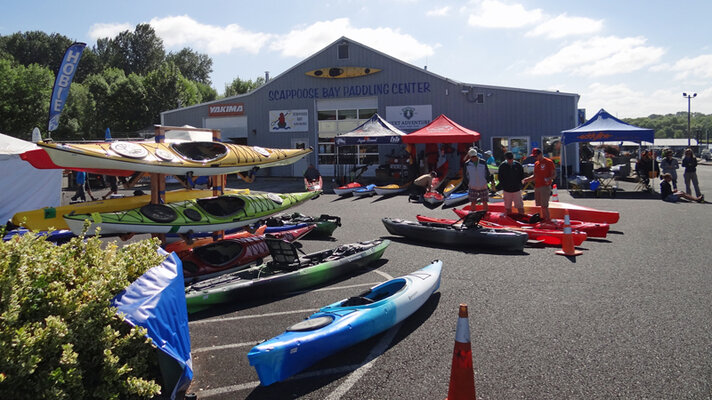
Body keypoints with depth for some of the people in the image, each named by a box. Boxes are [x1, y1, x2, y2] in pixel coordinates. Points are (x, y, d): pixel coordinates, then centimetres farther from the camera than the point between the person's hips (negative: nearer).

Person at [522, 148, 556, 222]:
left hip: (545, 186, -7)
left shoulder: (549, 162, -5)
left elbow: (554, 174, -7)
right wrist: (526, 179, 7)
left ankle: (548, 219, -4)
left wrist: (549, 178, -27)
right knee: (541, 204, 11)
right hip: (537, 187, 7)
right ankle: (544, 218, 20)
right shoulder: (536, 164, 17)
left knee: (544, 205, -11)